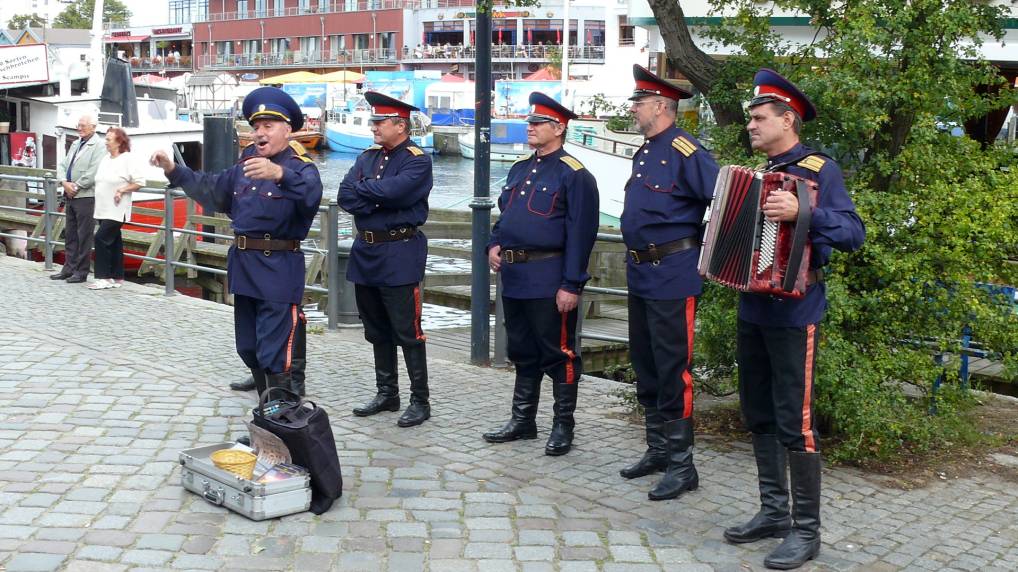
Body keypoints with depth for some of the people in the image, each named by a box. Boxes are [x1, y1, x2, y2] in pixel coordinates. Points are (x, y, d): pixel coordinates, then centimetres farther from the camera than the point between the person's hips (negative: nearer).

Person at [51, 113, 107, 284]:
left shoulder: (98, 147, -9)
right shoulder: (75, 144, 17)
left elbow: (92, 173, -18)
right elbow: (62, 165, 14)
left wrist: (76, 187, -13)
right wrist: (65, 182, -4)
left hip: (86, 197, -8)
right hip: (70, 196, 8)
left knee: (84, 236, -2)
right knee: (70, 235, 13)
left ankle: (81, 272, 5)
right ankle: (69, 268, 21)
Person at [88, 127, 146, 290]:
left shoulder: (128, 159, -10)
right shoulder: (106, 159, 14)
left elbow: (140, 182, -12)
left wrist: (122, 190, -16)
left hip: (117, 210, -8)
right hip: (103, 209, 8)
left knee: (101, 239, -13)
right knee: (113, 242, 11)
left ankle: (104, 278, -8)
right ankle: (117, 278, 16)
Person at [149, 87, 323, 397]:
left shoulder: (302, 168, -11)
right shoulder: (245, 164, 12)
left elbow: (310, 192, -35)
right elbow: (211, 188, 28)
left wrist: (278, 173, -52)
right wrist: (174, 170, 19)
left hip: (279, 270, -8)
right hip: (243, 266, 8)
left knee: (274, 355, -8)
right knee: (248, 349, 17)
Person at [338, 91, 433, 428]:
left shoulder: (417, 160, -8)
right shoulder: (368, 157, 13)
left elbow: (393, 190, -25)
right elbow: (345, 197, 1)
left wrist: (363, 189, -7)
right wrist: (380, 199, -13)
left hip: (399, 256, -7)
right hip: (366, 252, 7)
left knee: (407, 331, -3)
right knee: (377, 331, 14)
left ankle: (420, 401, 6)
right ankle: (387, 394, 25)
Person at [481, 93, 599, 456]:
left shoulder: (573, 175, -10)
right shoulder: (519, 169, 15)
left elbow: (581, 233, -14)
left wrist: (571, 285, -18)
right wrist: (494, 245, 6)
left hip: (549, 282, -8)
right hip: (514, 277, 8)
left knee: (558, 354, 2)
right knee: (523, 353, 16)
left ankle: (563, 426, 13)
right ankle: (523, 421, 27)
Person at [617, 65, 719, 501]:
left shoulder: (684, 151, -14)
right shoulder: (644, 152, 14)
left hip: (672, 276, -10)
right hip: (640, 274, 10)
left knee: (673, 371, -5)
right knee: (645, 367, 16)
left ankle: (682, 465, 4)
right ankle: (658, 450, 28)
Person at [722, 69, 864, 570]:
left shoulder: (819, 169, -8)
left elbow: (853, 233, -18)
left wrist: (803, 212, -32)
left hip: (793, 313, -8)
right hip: (752, 308, 8)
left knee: (794, 420, -5)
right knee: (759, 415, 12)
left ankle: (805, 529, 5)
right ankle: (773, 511, 24)